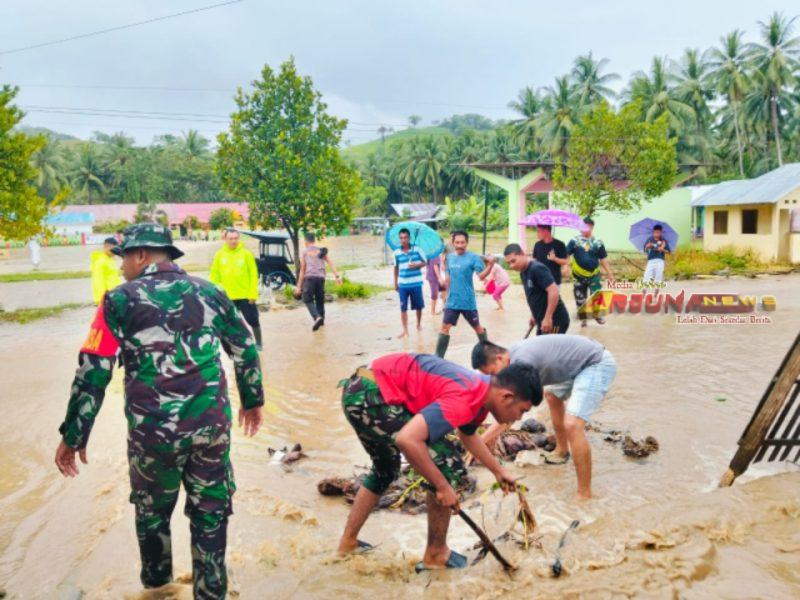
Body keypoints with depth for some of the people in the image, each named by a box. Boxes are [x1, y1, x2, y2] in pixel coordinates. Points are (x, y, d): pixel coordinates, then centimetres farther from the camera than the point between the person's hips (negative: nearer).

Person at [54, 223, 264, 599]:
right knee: (211, 511, 16)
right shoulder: (209, 292, 6)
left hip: (154, 430, -2)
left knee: (152, 509, 23)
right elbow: (245, 348, 12)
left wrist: (73, 436, 0)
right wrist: (253, 400, 25)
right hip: (212, 424, 2)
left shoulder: (121, 300, -4)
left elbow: (93, 372, -7)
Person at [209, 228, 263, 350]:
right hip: (227, 297, 2)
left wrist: (253, 294, -10)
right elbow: (214, 276, 4)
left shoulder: (246, 254, -6)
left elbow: (253, 275, -6)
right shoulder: (219, 255, 0)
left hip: (245, 296, -2)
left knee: (253, 321, 6)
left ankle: (258, 344, 24)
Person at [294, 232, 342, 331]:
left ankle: (317, 317, -19)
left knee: (307, 300, 1)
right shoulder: (322, 251, 16)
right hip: (320, 277, 3)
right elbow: (330, 263, 2)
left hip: (309, 277, -3)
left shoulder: (305, 252, 9)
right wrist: (337, 276, -5)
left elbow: (302, 271, 7)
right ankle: (321, 320, 19)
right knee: (320, 300, 16)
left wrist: (299, 286, 10)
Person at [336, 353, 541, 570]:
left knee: (385, 470, 31)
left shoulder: (482, 388, 10)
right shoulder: (463, 400, -21)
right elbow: (406, 439, -31)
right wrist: (443, 487, -20)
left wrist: (498, 471, 37)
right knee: (448, 466, -4)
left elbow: (468, 434, 33)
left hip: (359, 390, 10)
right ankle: (436, 555, 12)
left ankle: (348, 543, 40)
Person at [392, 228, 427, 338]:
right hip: (403, 284, 1)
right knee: (403, 308, -1)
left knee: (418, 306, 12)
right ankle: (405, 330, 5)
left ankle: (419, 324, 35)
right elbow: (396, 268, 11)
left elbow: (425, 262, 3)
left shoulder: (417, 249, -5)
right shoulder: (397, 253, 1)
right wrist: (395, 283, 12)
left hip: (416, 283, -1)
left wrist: (417, 265, -17)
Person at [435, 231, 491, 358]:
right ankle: (438, 357, 4)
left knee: (477, 327, 13)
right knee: (445, 327, -1)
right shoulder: (449, 257, 4)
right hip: (452, 301, 4)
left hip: (468, 301, -3)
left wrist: (490, 265, -36)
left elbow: (482, 275, -22)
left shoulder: (473, 257, -11)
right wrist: (444, 280, 5)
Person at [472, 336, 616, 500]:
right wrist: (493, 433, 11)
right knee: (552, 394, 30)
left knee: (572, 425, -21)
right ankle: (562, 450, 46)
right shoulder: (516, 353, 1)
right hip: (582, 361, 10)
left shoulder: (521, 361, -28)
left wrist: (480, 442, -20)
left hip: (597, 364, -10)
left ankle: (584, 495, -12)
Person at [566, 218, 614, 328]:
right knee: (580, 298, 7)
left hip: (594, 275, 0)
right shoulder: (574, 241, -2)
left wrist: (609, 273, 6)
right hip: (579, 275, 0)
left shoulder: (597, 242, 3)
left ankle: (597, 315, 14)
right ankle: (583, 318, 23)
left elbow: (603, 259, 8)